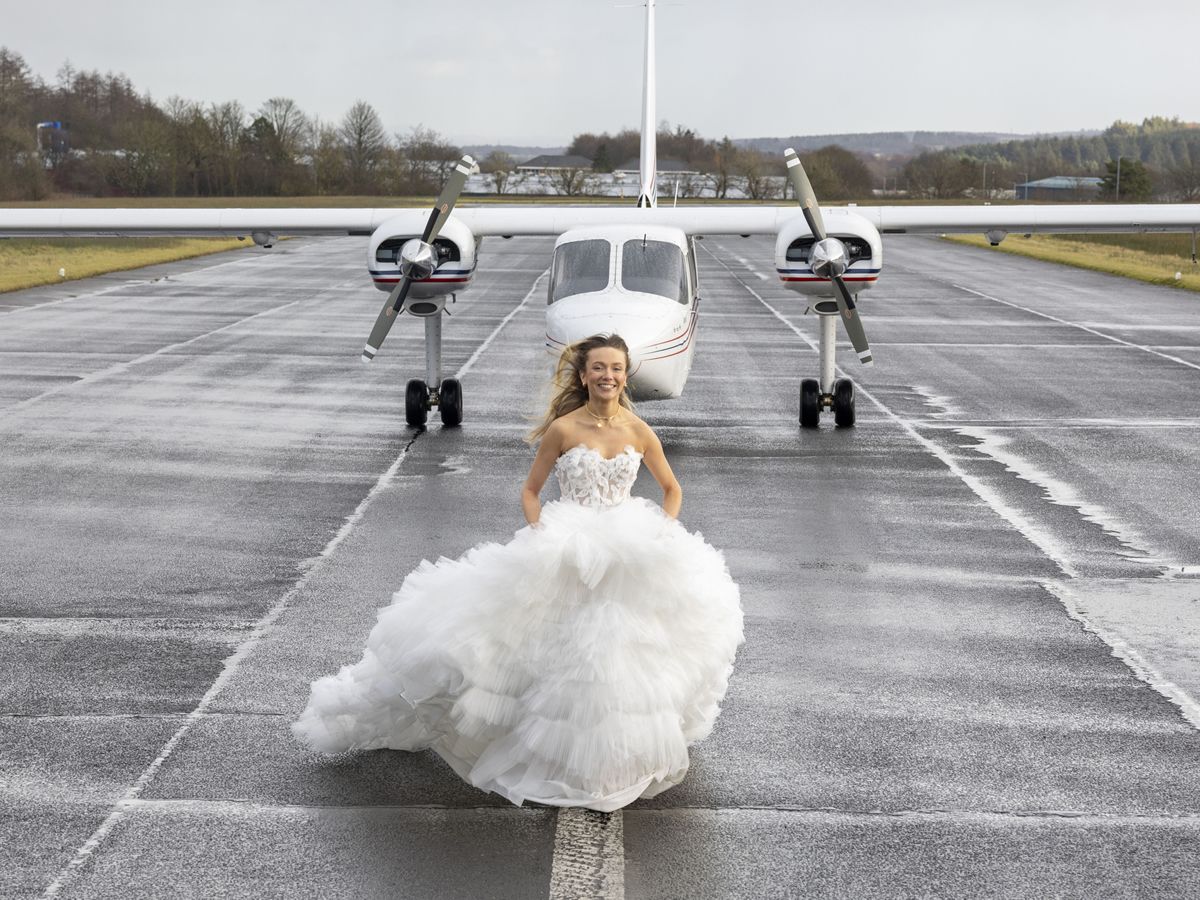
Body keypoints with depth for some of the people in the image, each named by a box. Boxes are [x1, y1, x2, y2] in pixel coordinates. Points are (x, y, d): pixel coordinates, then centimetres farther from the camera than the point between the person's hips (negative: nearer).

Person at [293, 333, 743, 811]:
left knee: (620, 657, 3)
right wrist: (541, 534, -13)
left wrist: (664, 531, -2)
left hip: (629, 555, 3)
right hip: (566, 557, -2)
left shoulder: (639, 431, 1)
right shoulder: (562, 430, -6)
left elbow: (672, 489, 14)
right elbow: (530, 492, 3)